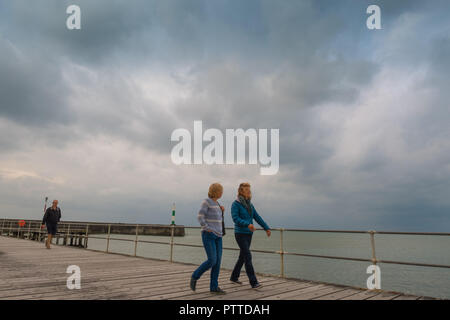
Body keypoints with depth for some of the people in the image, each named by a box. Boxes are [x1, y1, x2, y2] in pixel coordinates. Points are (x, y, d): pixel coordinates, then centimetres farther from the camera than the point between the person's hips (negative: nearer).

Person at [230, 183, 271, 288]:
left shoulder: (250, 204, 11)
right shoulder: (236, 204, -11)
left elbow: (257, 217, 13)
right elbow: (235, 218, -22)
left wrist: (266, 228, 9)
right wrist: (247, 224, -35)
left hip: (249, 234, 7)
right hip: (240, 234, -7)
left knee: (242, 256, 14)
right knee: (248, 257, -11)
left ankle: (234, 277, 30)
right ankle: (253, 282, -9)